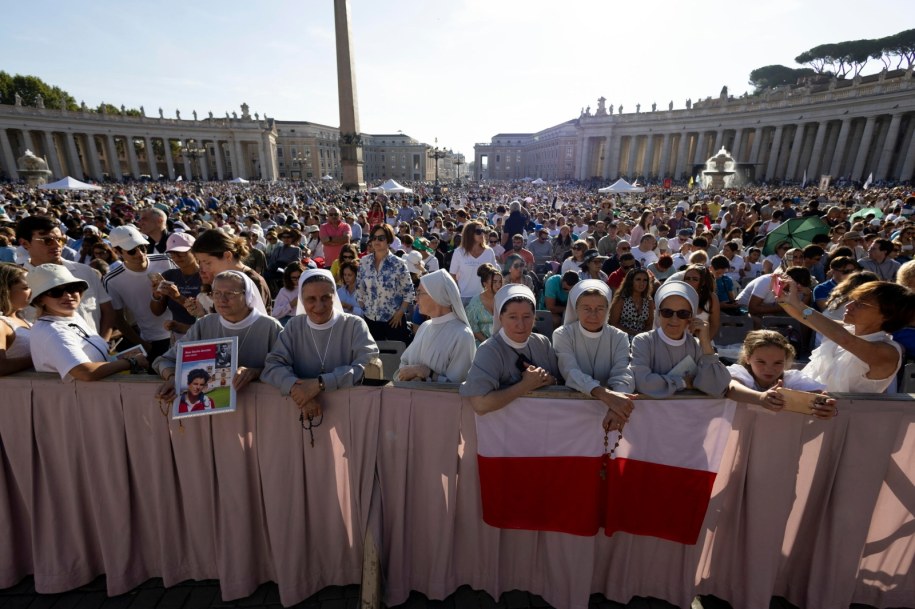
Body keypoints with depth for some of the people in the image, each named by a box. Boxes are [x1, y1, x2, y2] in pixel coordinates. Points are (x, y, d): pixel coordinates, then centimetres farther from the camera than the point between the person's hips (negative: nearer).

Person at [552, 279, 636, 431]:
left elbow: (622, 374, -12)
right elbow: (571, 373, -19)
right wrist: (606, 395, -35)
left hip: (611, 401, 2)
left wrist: (617, 399, -33)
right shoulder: (562, 335, -5)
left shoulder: (619, 338, 2)